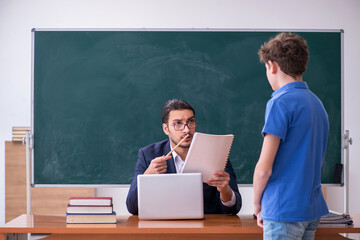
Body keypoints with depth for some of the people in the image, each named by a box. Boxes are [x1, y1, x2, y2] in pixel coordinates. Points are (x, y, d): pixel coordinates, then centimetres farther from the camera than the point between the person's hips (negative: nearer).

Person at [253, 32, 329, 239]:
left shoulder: (281, 102, -13)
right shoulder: (317, 103, 13)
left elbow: (264, 167, -17)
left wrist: (257, 204, 0)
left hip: (285, 211, -9)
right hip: (313, 209, 9)